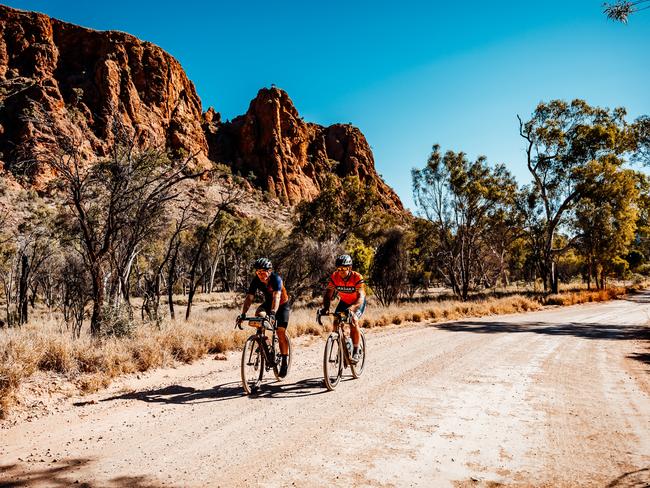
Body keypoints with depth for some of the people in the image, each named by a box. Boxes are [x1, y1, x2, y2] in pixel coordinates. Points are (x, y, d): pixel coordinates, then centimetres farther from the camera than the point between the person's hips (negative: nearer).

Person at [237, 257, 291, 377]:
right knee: (258, 314, -29)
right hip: (268, 303, 4)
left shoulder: (276, 278, -31)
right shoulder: (256, 281, -19)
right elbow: (249, 298, -27)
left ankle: (284, 362, 1)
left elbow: (276, 297, -45)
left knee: (281, 332, -13)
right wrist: (243, 314, -41)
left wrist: (272, 313, -60)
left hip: (282, 305, -4)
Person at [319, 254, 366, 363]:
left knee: (353, 321, -27)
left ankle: (356, 352, -16)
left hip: (358, 302, -4)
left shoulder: (357, 277, -31)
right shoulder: (334, 277, -21)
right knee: (336, 322, -15)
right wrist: (325, 308, -41)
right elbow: (328, 295, -22)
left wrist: (352, 308, -57)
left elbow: (361, 297, -39)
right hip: (344, 302, 4)